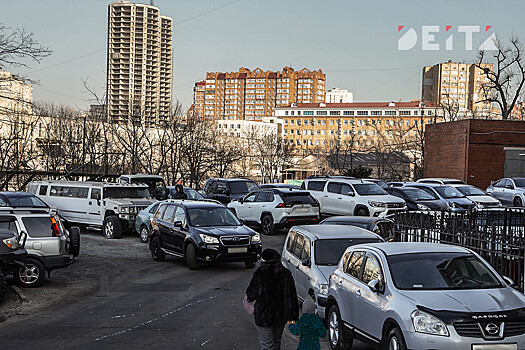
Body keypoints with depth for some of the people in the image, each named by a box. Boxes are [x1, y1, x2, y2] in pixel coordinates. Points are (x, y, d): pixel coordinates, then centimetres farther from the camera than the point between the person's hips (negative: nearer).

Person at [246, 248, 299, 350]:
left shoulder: (259, 275, -15)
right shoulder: (286, 274, -4)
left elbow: (251, 294, -6)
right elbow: (292, 297, -2)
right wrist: (292, 316, 3)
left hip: (264, 316, -4)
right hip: (281, 316, 4)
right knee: (276, 341, 23)